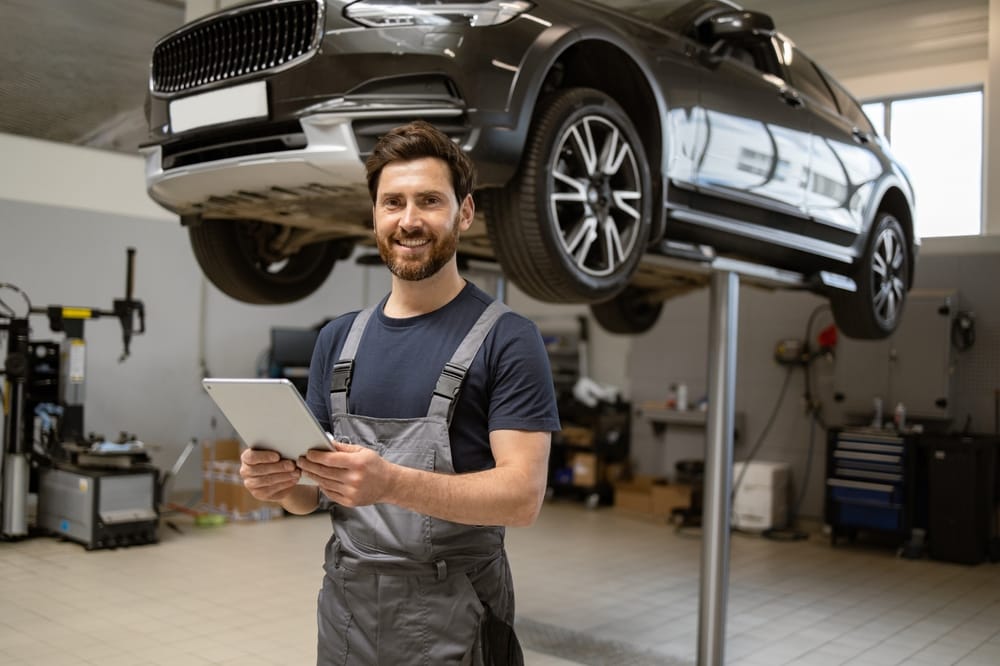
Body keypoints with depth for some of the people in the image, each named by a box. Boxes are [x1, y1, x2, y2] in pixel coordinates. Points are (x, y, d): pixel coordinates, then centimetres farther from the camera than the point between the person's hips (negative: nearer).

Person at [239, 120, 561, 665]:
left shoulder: (507, 339, -10)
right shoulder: (338, 338, 7)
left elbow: (523, 496, -17)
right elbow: (318, 491, 11)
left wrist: (392, 483, -30)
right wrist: (282, 483, -12)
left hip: (449, 620, -5)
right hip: (343, 605, 5)